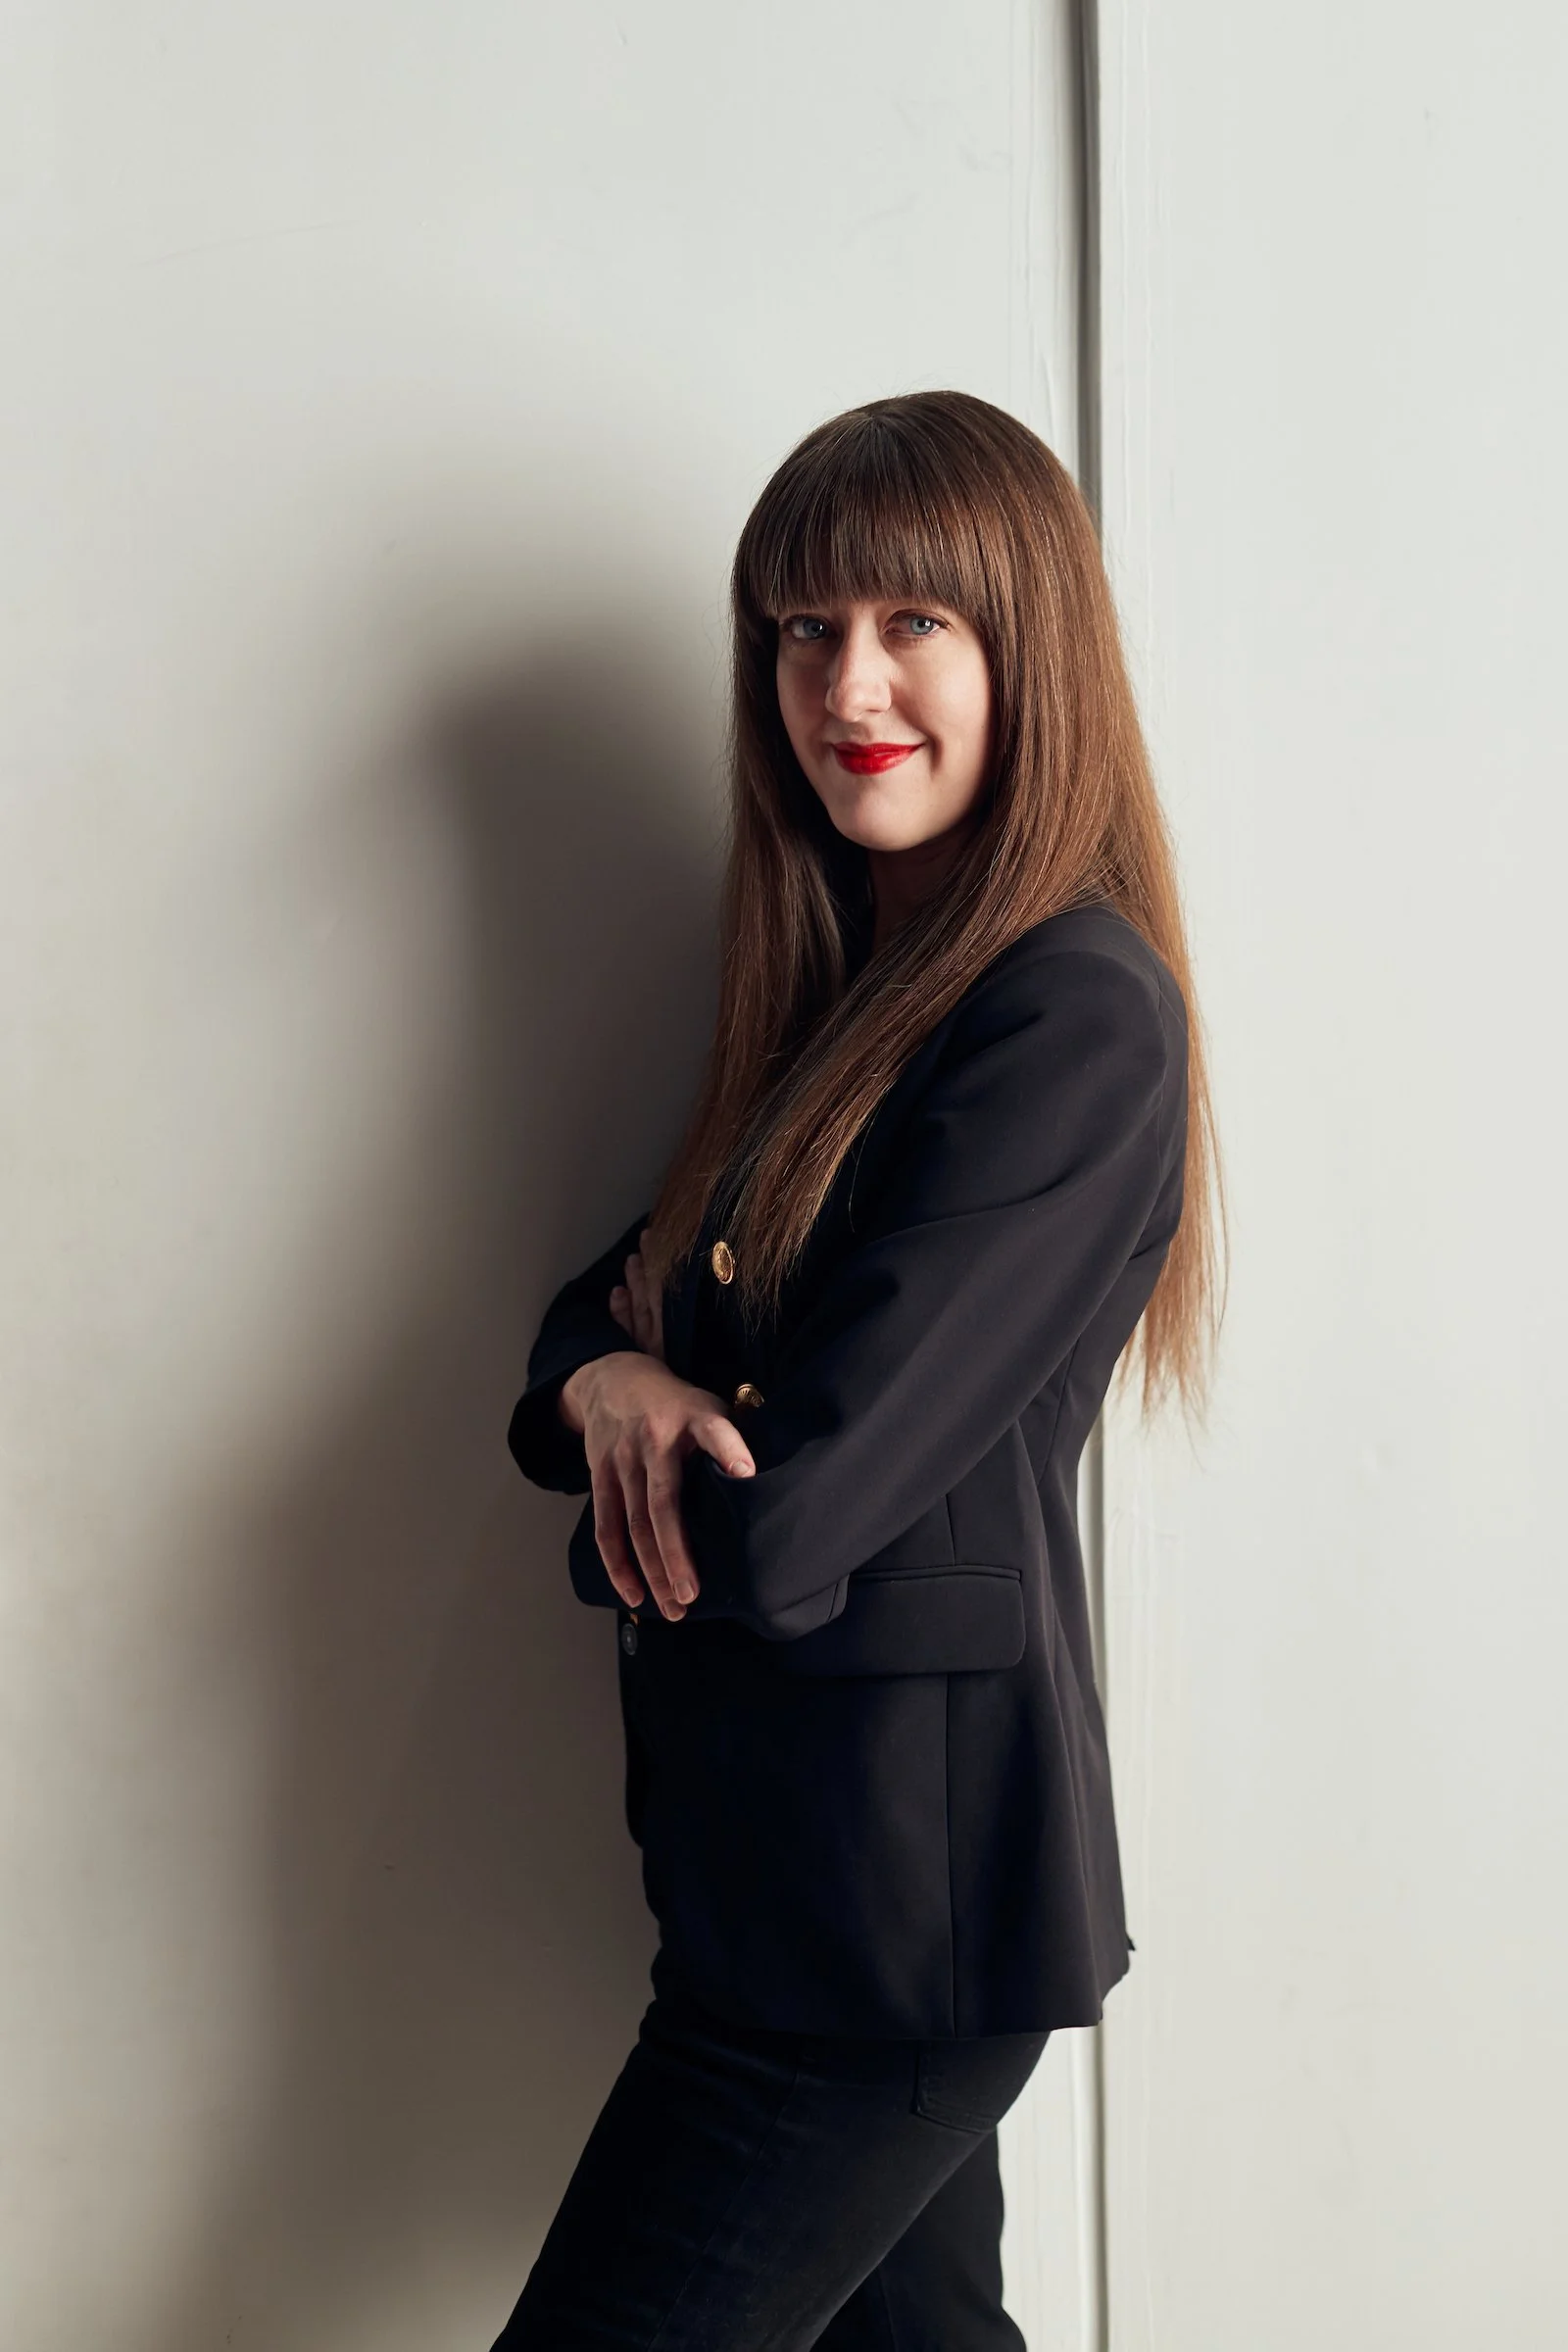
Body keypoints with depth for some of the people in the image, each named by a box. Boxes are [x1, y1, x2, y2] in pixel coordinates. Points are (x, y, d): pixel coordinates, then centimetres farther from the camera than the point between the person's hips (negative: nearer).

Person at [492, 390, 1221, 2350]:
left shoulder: (1075, 1017, -19)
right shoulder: (837, 975, 10)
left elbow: (788, 1525, -24)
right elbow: (629, 1290, 11)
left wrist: (632, 1474, -2)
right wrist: (608, 1378, -12)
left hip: (890, 1895, -8)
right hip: (787, 1856, 8)